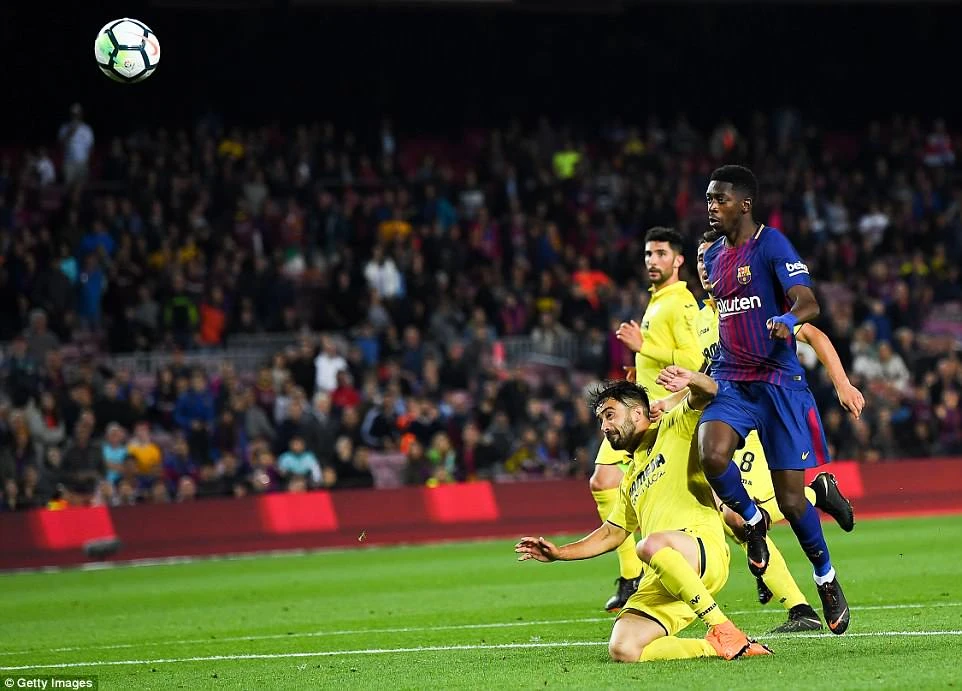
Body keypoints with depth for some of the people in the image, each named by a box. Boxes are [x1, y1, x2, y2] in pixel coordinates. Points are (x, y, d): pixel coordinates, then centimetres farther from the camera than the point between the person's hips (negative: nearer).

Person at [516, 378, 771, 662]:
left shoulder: (675, 428, 11)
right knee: (622, 649, -18)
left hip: (705, 547, -7)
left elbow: (707, 390, -5)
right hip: (659, 580, 7)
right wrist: (559, 553, 28)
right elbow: (612, 533, 38)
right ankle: (720, 647, -8)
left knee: (652, 545, -42)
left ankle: (724, 631, -26)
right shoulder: (631, 478, 31)